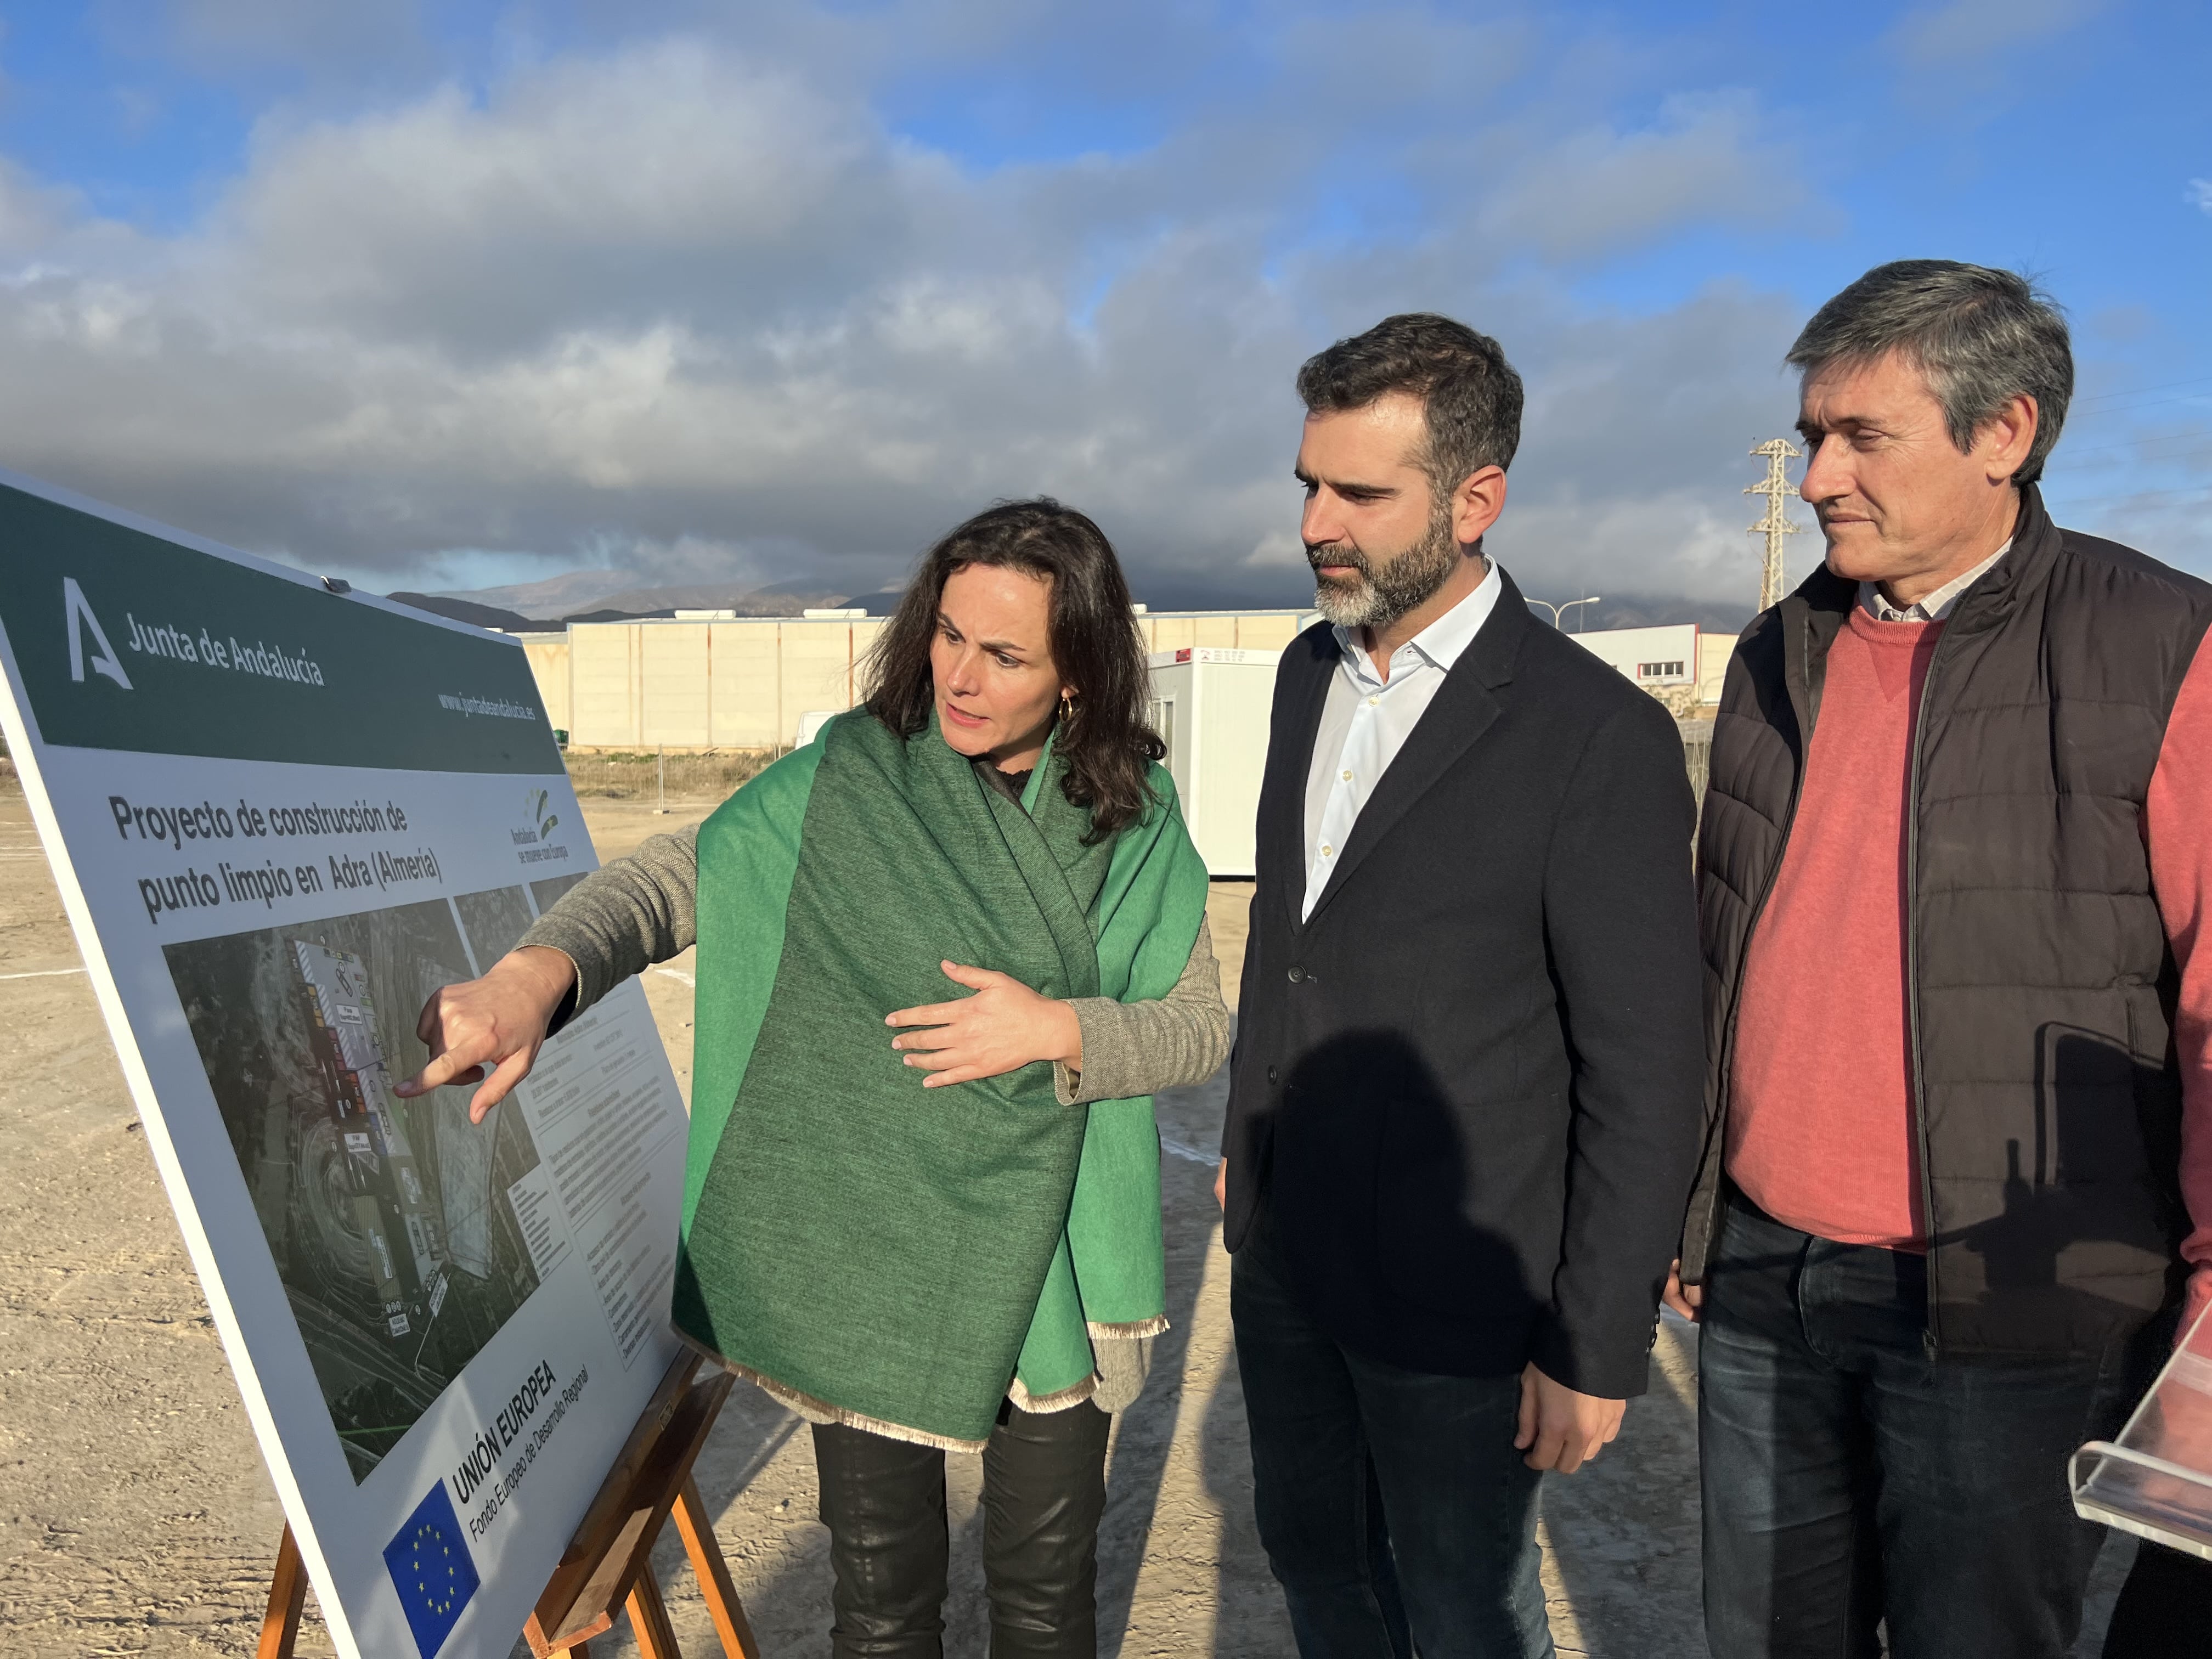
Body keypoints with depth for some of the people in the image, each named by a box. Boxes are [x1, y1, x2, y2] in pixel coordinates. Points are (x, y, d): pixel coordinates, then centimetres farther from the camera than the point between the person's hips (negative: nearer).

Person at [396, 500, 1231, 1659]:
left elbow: (1202, 1025, -1)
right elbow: (674, 879, -13)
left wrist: (1058, 1031, -18)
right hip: (868, 1258, -1)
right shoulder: (852, 778, -9)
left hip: (1047, 1263, 1)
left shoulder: (1132, 820, -5)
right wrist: (535, 972, -31)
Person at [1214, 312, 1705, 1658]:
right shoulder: (1312, 670, 4)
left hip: (1451, 1292, -6)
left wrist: (1598, 1348, -14)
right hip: (1283, 1246, 7)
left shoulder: (1599, 736, -19)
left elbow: (1643, 1073, -17)